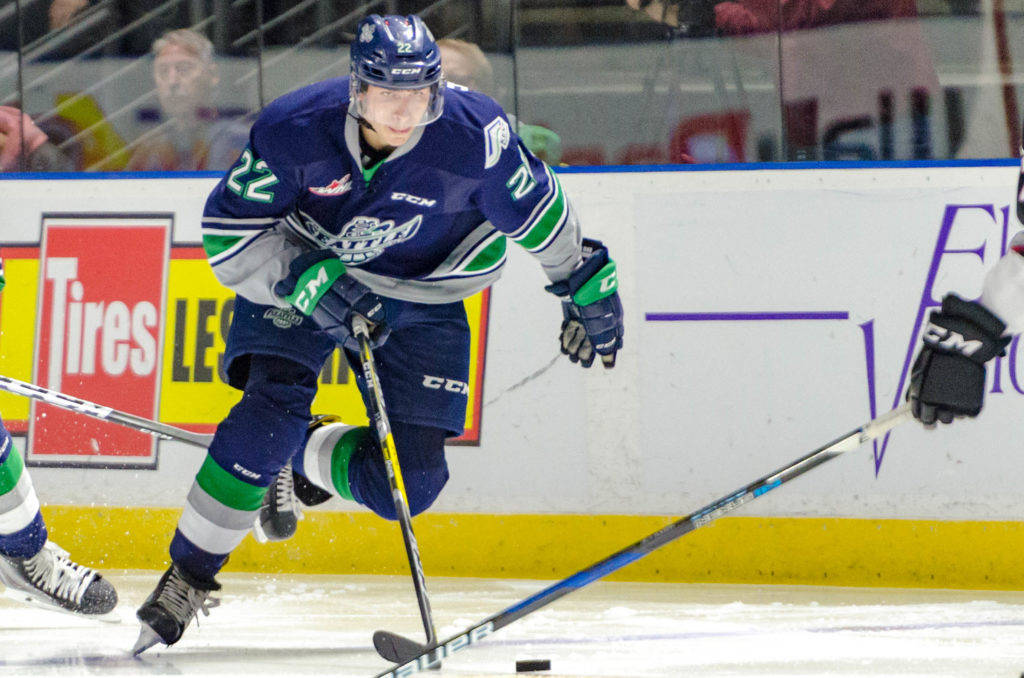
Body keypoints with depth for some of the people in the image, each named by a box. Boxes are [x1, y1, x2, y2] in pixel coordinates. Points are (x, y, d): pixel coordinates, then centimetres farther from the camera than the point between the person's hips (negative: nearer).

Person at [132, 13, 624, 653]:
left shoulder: (474, 136, -27)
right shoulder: (296, 128, -28)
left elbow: (537, 209, -9)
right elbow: (227, 232, -21)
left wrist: (588, 287, 3)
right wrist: (312, 283, -33)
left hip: (419, 297, 1)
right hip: (297, 271, -1)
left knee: (410, 482, -8)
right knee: (272, 406, -26)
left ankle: (299, 456, 23)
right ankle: (187, 577, -13)